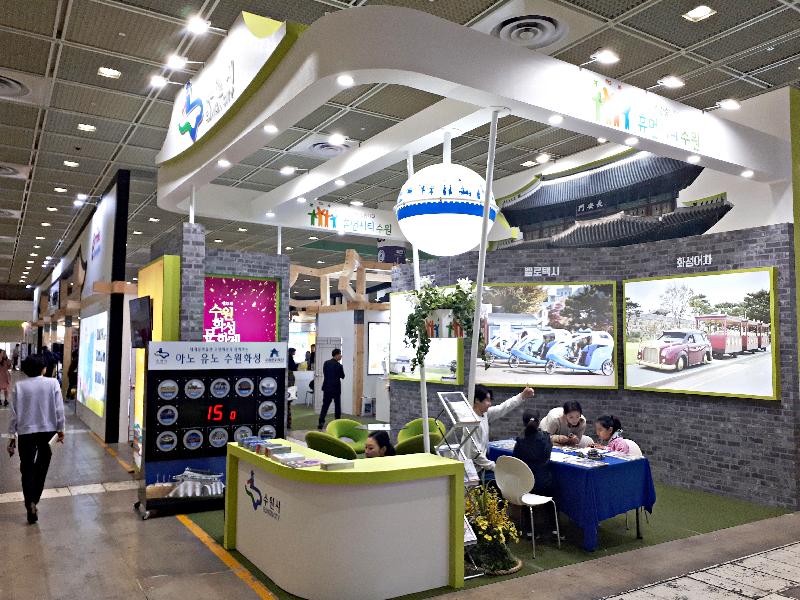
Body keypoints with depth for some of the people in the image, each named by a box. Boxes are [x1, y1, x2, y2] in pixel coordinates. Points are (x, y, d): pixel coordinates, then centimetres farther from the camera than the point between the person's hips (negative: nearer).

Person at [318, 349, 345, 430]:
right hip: (336, 388, -3)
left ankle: (321, 422, -9)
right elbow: (342, 376, 0)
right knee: (337, 405, 12)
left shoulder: (326, 363, 1)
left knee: (325, 405, 3)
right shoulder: (339, 365, -13)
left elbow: (324, 374, 11)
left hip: (327, 388, 3)